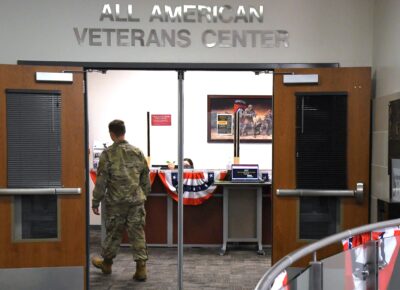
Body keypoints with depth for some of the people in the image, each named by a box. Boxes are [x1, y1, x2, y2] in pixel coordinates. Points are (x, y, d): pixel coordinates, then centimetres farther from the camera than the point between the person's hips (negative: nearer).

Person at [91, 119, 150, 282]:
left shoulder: (108, 154, -8)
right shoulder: (137, 152, 3)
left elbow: (101, 181, -8)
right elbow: (146, 178, 9)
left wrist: (95, 202, 1)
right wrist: (144, 195, 21)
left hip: (116, 201, -2)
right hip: (136, 200, 2)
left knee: (113, 233, 13)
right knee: (138, 233, 5)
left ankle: (106, 263, 32)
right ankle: (141, 268, 3)